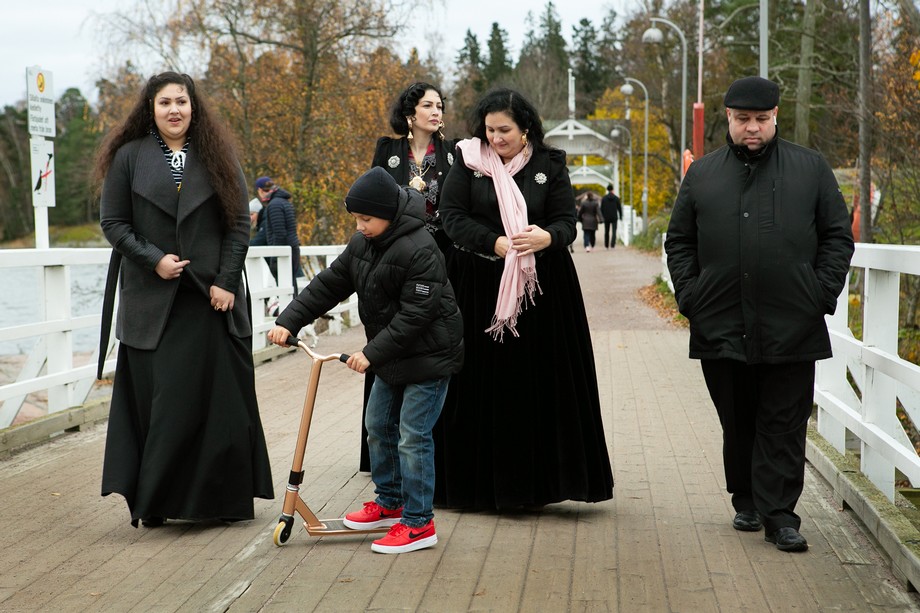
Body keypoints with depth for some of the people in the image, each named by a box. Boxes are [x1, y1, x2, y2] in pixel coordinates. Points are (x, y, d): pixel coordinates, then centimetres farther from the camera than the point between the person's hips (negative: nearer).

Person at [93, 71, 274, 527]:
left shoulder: (217, 157, 7)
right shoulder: (129, 157, 5)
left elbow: (240, 224, 4)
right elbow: (112, 222, 3)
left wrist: (226, 281, -7)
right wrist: (153, 259, -11)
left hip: (211, 298, 1)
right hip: (151, 300, 0)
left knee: (216, 398, 1)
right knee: (158, 399, 0)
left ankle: (221, 497, 9)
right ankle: (152, 502, 7)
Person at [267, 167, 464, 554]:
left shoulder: (419, 251, -25)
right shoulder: (362, 245, 2)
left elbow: (415, 315, -26)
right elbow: (328, 286, 6)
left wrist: (372, 353, -27)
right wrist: (288, 321, -3)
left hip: (429, 355, -9)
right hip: (392, 356, 9)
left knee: (412, 437, -8)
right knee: (378, 426, 16)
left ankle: (418, 524, 0)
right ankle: (389, 503, 32)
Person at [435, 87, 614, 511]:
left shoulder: (549, 166, 5)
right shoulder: (468, 162, 3)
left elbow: (566, 222, 1)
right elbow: (452, 217, -4)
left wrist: (546, 237, -22)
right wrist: (495, 244, -18)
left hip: (539, 290, 1)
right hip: (479, 289, 0)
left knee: (538, 384, 0)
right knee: (481, 383, 2)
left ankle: (532, 480, 7)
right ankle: (476, 481, 10)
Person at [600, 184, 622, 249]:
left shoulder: (604, 198, -3)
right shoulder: (616, 198, -5)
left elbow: (601, 208, -1)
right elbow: (619, 208, -2)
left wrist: (603, 216, 11)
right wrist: (621, 216, 10)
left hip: (606, 218, 2)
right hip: (614, 217, -2)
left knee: (606, 232, 14)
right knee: (614, 232, -1)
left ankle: (606, 245, 20)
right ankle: (612, 245, -16)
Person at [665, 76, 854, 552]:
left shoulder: (811, 169, 7)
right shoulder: (702, 174, 11)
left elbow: (838, 237, 8)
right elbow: (678, 241, 15)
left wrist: (822, 293, -2)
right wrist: (689, 295, 3)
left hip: (792, 329, -2)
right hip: (721, 329, 2)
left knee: (784, 426, 0)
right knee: (737, 424, 11)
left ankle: (779, 514, 5)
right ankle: (746, 503, 25)